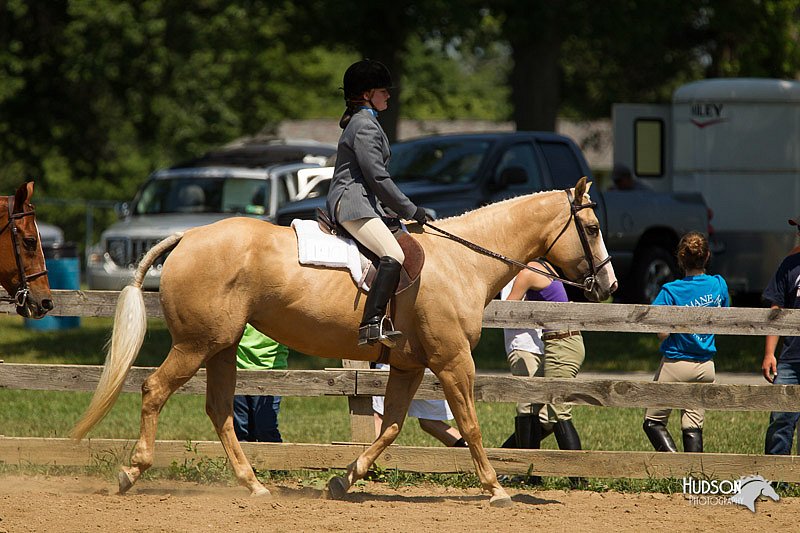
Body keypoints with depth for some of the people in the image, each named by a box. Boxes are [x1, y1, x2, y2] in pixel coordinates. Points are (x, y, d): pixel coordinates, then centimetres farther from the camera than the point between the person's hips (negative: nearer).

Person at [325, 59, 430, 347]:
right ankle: (372, 323, -42)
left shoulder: (363, 123, 25)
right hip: (352, 204, -12)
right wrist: (411, 210, -8)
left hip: (362, 202, 12)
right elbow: (377, 177, -15)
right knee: (394, 256, -29)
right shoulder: (365, 126, -9)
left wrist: (393, 211, 22)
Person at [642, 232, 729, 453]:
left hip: (676, 364, -4)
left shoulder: (671, 291, -14)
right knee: (693, 426, 9)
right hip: (705, 367, 4)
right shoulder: (719, 285, -1)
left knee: (653, 422, 6)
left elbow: (662, 333, -22)